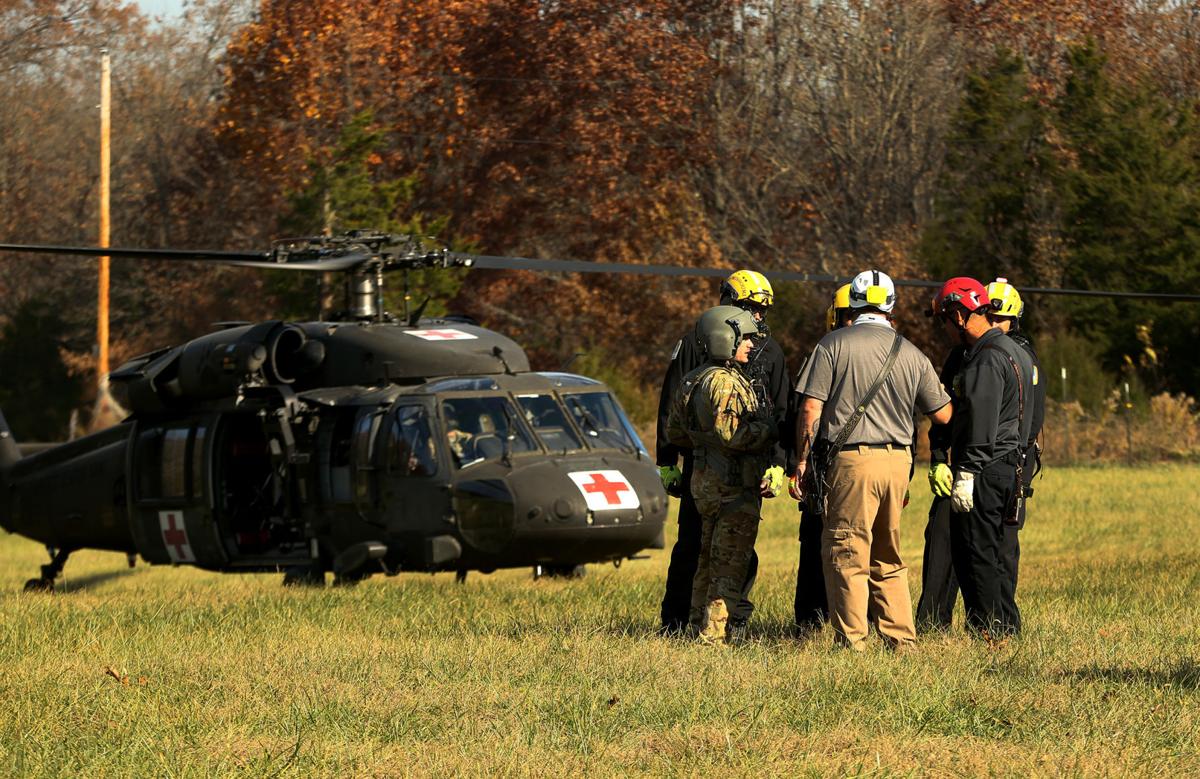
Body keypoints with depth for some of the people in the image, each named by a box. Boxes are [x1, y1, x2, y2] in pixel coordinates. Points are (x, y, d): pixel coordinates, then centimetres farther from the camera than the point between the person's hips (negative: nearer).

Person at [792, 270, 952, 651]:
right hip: (898, 461, 4)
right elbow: (943, 414, 15)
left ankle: (852, 640, 0)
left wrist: (802, 461, 2)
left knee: (846, 553, 1)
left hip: (852, 460, -4)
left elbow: (811, 411, -6)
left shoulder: (832, 345, -3)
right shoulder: (911, 354, 8)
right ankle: (900, 637, 15)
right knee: (888, 557, 15)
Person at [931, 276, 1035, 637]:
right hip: (1011, 467, 10)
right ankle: (1007, 626, 17)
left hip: (984, 471, -10)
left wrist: (966, 473, -21)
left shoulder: (987, 359, -15)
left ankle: (987, 629, -6)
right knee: (999, 552, 14)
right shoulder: (1015, 351, 17)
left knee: (975, 553, -6)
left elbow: (981, 424, -21)